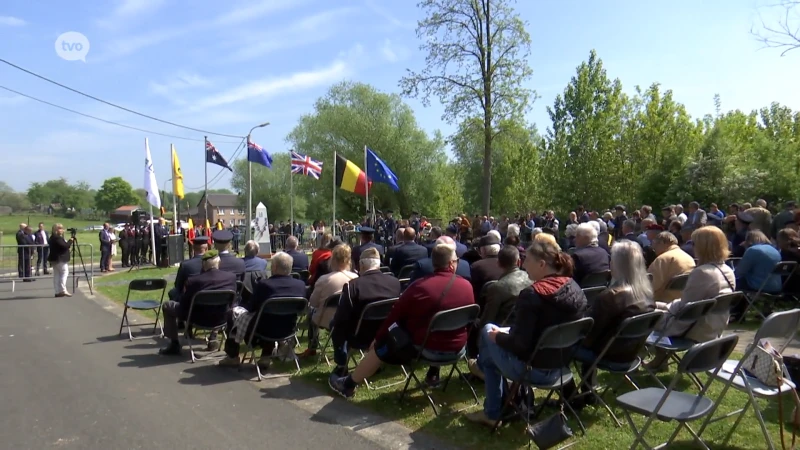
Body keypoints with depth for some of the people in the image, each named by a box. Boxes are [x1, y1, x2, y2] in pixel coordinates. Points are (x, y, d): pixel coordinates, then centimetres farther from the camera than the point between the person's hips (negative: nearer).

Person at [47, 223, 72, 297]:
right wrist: (70, 241, -8)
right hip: (60, 259, -10)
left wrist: (68, 242, 8)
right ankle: (63, 290, -15)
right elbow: (65, 246, -21)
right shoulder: (57, 238, -16)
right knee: (65, 272, -8)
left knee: (57, 275, 9)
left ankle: (58, 291, 11)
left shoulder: (52, 238, 16)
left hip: (54, 259, 10)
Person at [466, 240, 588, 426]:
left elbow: (519, 344, -25)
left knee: (488, 331, 13)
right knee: (500, 332, 23)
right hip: (561, 366, 8)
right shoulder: (575, 289, -1)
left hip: (533, 369, -8)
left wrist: (497, 336, -4)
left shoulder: (532, 294, -25)